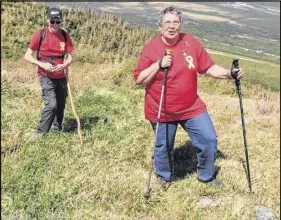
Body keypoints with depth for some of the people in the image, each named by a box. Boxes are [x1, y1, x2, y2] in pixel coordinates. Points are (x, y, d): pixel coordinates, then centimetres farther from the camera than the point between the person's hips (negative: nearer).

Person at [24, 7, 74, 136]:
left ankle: (57, 130, 32)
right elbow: (27, 56, -5)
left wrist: (63, 65, -20)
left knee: (61, 106, 11)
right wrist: (41, 64, -22)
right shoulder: (40, 34, -9)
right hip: (46, 77, -4)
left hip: (61, 77, 4)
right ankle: (40, 132, -3)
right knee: (51, 105, -18)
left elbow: (69, 57, 2)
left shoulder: (65, 35, 1)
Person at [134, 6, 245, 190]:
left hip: (191, 107, 3)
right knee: (163, 147, 12)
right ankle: (164, 177, 42)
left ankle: (206, 175, 30)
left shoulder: (192, 42, -3)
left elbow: (209, 67, 0)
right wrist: (158, 65, -22)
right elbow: (139, 80, -10)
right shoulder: (151, 47, -10)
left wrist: (229, 73, -16)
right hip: (162, 111, -2)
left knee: (209, 139, 3)